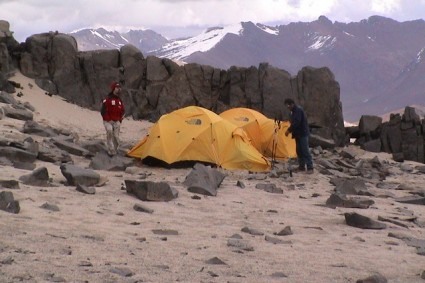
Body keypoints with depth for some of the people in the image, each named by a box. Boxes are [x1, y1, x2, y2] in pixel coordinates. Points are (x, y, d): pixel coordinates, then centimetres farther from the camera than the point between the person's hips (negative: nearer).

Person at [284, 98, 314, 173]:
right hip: (298, 134, 10)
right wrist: (290, 130, 9)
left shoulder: (298, 110, -17)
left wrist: (289, 130, -18)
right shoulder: (294, 111, 15)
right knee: (299, 150, 10)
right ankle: (301, 167, 15)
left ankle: (310, 168, -10)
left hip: (303, 133, -10)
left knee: (305, 150, -11)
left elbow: (296, 123, -24)